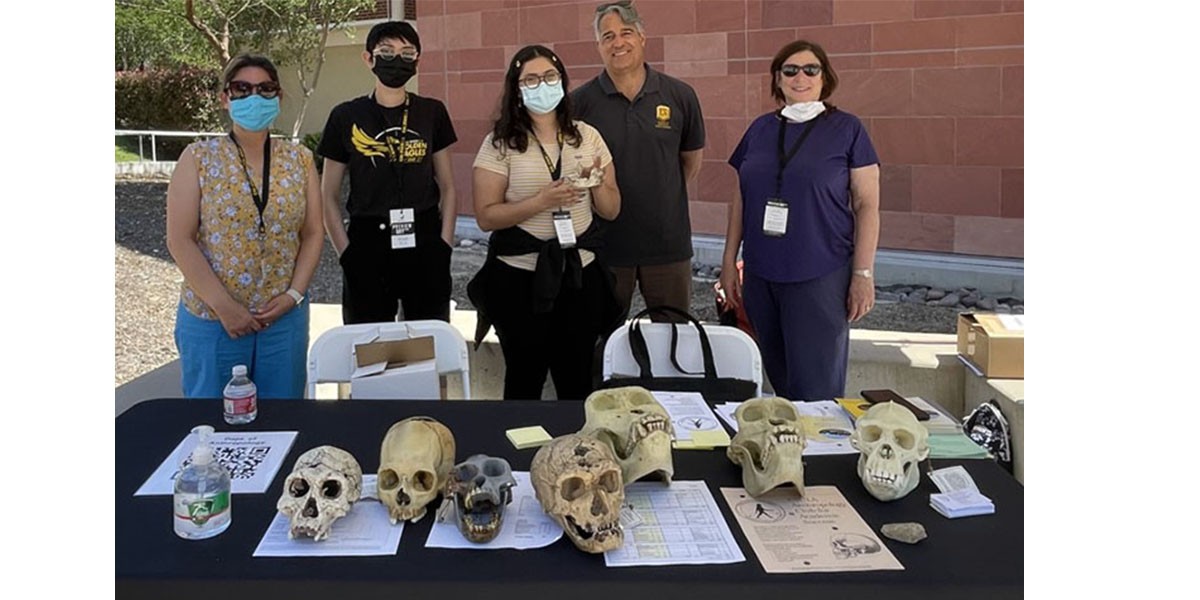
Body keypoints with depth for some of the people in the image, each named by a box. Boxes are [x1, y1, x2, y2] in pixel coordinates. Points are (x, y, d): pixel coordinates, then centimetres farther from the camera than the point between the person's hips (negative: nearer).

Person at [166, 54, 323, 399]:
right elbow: (180, 241, -6)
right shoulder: (199, 158, -2)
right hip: (210, 318, -2)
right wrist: (223, 305, -13)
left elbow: (312, 234, 6)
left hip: (284, 316, 2)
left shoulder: (299, 160, 5)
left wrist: (294, 294, -7)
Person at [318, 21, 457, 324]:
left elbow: (447, 186, 10)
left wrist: (445, 244, 0)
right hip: (367, 247, -1)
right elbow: (329, 196, 5)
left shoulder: (432, 113, 5)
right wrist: (347, 254, -5)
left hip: (425, 246, 1)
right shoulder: (346, 116, 1)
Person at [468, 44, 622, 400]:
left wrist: (597, 183, -12)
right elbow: (486, 216, -9)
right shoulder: (500, 144, -4)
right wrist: (541, 201, -21)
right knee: (525, 379, 9)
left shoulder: (587, 136, 6)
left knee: (577, 382, 11)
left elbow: (611, 211, 9)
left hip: (580, 274, 3)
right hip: (519, 277, -3)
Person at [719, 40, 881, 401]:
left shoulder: (846, 129, -1)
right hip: (761, 275, 4)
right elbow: (740, 199, 15)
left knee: (816, 390, -3)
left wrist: (863, 274, -8)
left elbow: (867, 205, -3)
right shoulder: (761, 129, 10)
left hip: (821, 276, -4)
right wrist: (729, 261, 11)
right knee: (780, 383, 11)